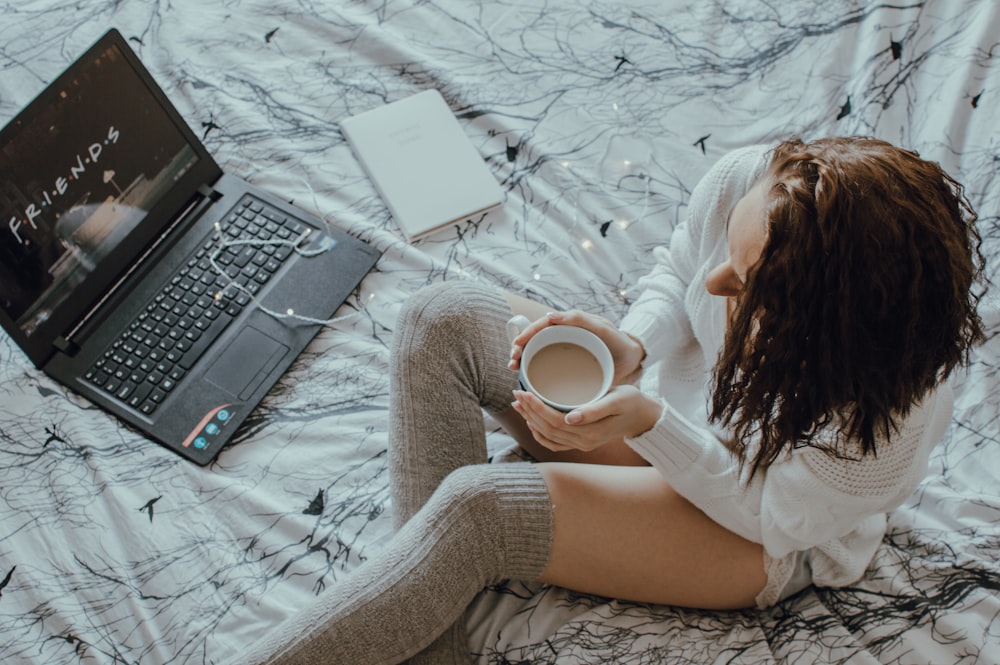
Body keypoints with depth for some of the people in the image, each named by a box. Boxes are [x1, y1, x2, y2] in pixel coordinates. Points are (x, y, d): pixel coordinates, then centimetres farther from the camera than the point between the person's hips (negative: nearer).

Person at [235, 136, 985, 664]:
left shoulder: (889, 413, -37)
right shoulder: (746, 182, -27)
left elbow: (775, 515, -20)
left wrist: (648, 425, -35)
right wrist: (631, 350, -26)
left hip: (763, 535, -5)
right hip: (661, 407, 6)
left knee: (479, 509, -27)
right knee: (443, 320, -15)